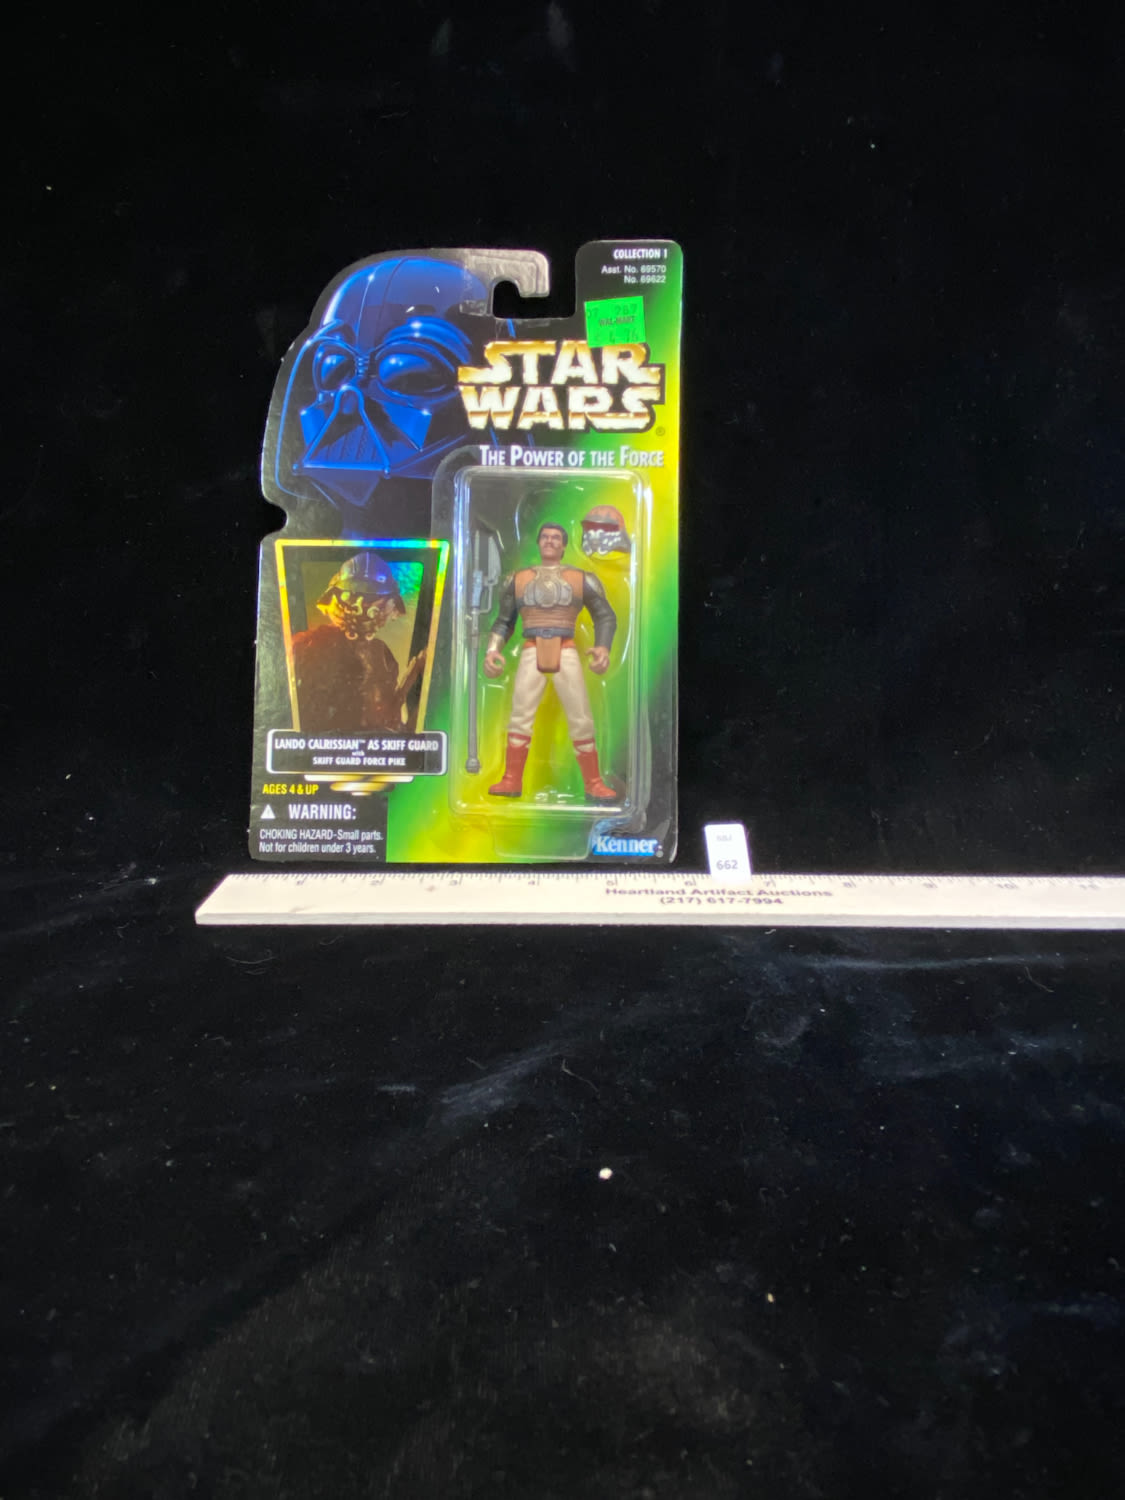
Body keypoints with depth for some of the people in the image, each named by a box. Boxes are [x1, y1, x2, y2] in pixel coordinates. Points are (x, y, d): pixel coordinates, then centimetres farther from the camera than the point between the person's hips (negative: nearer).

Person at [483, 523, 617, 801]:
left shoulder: (581, 579, 9)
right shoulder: (518, 579, 14)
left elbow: (605, 616, 8)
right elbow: (504, 621, 17)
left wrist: (603, 646, -10)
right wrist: (493, 649, 0)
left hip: (566, 653, -1)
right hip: (531, 653, 1)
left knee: (581, 720, -3)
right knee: (520, 716, -7)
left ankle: (594, 784, 2)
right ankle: (512, 781, -3)